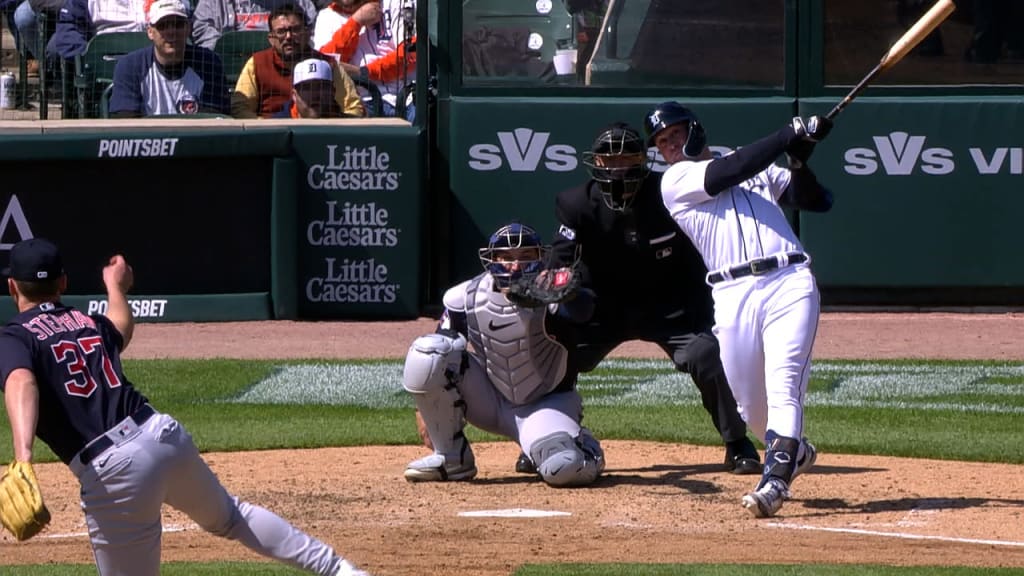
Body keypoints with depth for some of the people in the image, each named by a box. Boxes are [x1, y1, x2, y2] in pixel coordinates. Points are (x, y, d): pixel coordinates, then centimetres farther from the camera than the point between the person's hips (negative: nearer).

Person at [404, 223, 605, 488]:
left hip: (547, 404, -3)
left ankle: (584, 447, 9)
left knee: (564, 469, -33)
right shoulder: (465, 298, -13)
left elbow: (582, 308, -49)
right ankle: (451, 457, -7)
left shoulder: (548, 300, -25)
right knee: (426, 354, -22)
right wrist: (427, 404, -1)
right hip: (489, 401, 3)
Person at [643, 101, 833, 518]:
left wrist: (798, 159, -1)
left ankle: (775, 481, -25)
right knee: (749, 405, 6)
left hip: (790, 284, 0)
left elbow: (818, 201, 16)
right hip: (732, 295, 0)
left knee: (782, 389, -17)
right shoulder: (676, 180, 10)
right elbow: (731, 171, -6)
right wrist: (789, 135, -5)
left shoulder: (761, 170, 22)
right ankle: (795, 452, 35)